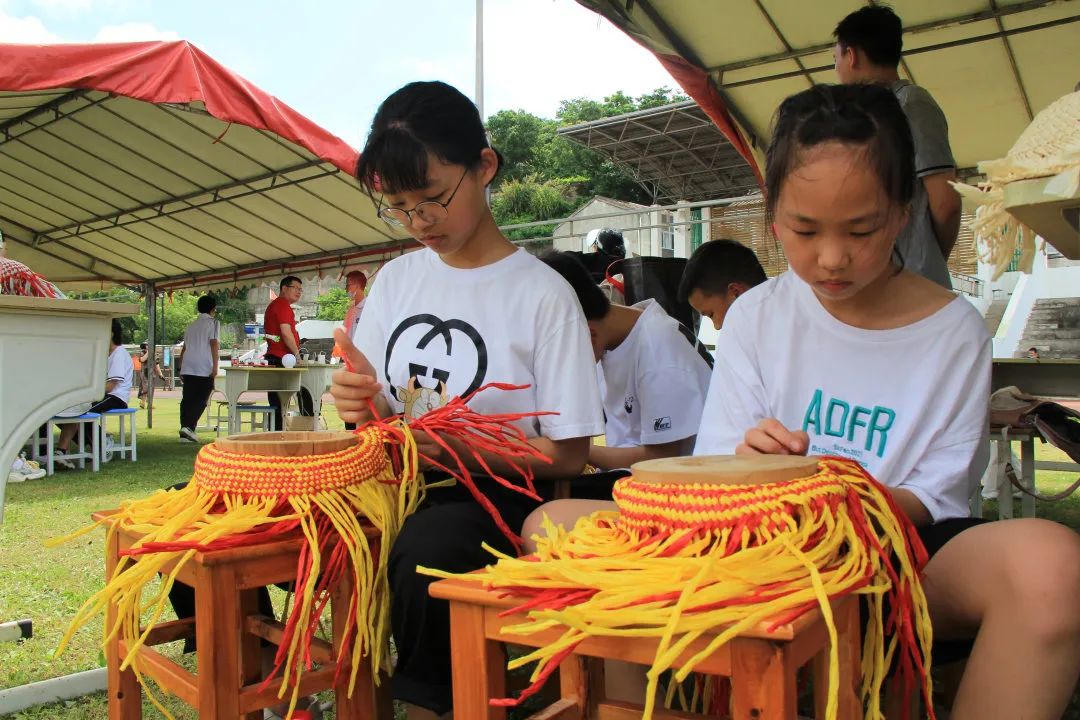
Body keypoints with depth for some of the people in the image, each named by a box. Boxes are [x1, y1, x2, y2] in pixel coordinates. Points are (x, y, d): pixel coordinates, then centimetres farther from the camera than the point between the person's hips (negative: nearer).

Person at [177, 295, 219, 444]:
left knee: (187, 398, 5)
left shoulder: (192, 325, 21)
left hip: (188, 368, 6)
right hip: (204, 369, -6)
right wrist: (215, 366, -13)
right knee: (201, 399, -3)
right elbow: (214, 344, -10)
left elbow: (184, 348, 21)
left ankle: (185, 432, 3)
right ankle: (189, 426, -18)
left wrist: (181, 369, 25)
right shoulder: (212, 322, 1)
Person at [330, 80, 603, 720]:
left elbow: (568, 454, -5)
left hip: (494, 494, -4)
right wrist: (363, 407, -9)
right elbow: (372, 413, 15)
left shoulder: (543, 294, -5)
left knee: (427, 549, -35)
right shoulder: (396, 279, 11)